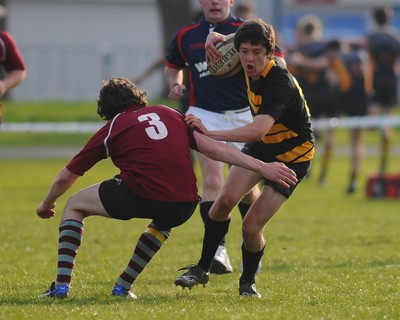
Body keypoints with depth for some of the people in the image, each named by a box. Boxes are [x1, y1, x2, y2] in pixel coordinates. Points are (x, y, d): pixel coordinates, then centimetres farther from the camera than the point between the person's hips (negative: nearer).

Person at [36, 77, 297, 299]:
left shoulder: (111, 130, 16)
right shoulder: (170, 115, 22)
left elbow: (65, 178, 23)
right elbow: (212, 148, 12)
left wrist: (47, 204, 42)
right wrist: (262, 167, 12)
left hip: (138, 197, -3)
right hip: (184, 205, 3)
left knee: (74, 206, 21)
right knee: (164, 221, 42)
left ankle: (62, 285, 8)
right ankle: (124, 286, 37)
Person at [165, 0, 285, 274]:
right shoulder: (185, 36, 7)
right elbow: (173, 66, 26)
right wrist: (175, 84, 5)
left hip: (244, 115, 0)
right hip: (205, 115, 0)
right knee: (213, 180, -19)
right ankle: (218, 250, -27)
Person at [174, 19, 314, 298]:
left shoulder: (280, 84, -34)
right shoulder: (253, 70, -10)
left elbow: (258, 130, -49)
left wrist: (210, 133, -55)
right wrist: (215, 38, -9)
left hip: (291, 156, -7)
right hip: (261, 147, 7)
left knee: (251, 228, -12)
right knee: (225, 200, -12)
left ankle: (248, 282, 17)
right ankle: (202, 269, 4)